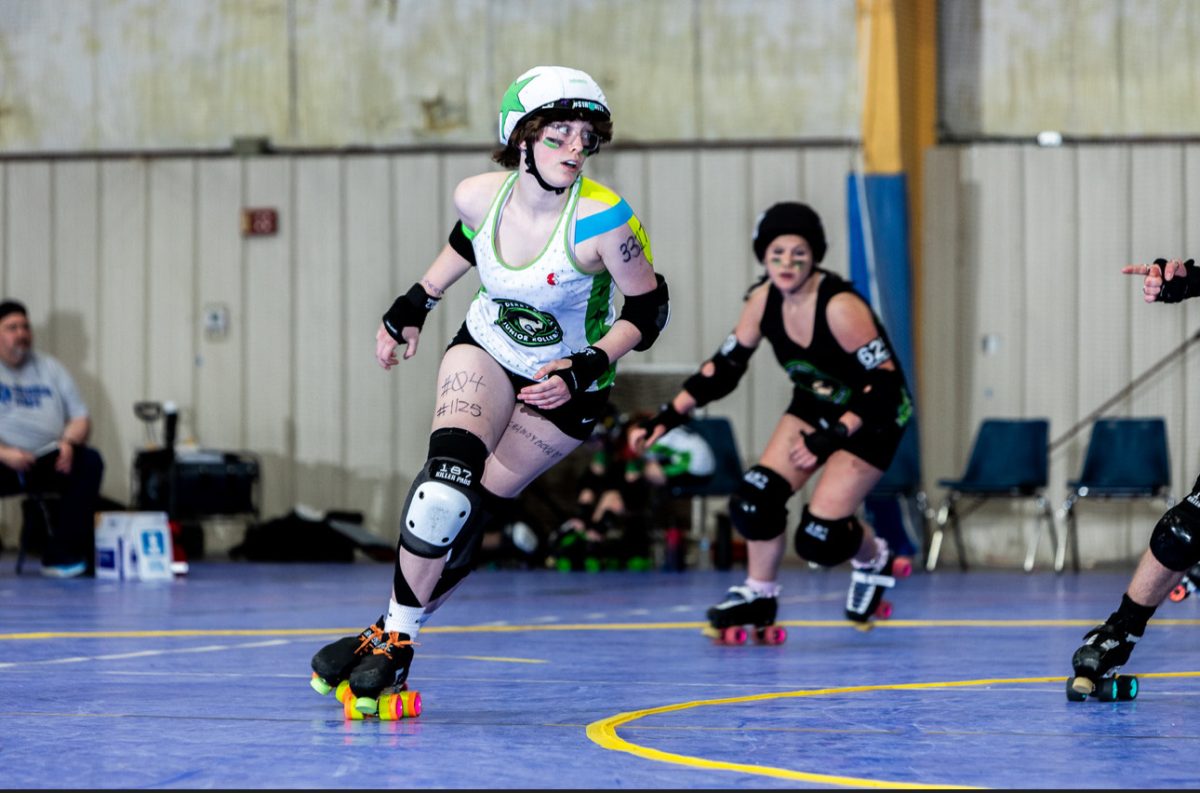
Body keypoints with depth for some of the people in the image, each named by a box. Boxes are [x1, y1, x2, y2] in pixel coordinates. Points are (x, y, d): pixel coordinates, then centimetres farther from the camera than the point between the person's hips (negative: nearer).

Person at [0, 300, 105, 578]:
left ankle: (60, 554, -23)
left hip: (48, 461, 4)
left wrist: (68, 443, -9)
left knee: (90, 461, -24)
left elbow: (81, 419, 13)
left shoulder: (50, 368, 17)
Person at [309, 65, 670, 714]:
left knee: (468, 514, -9)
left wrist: (585, 369, -26)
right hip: (486, 350, 2)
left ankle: (393, 642, 6)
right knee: (448, 478, -22)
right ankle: (393, 630, -8)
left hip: (564, 384, -2)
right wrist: (412, 307, 12)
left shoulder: (601, 220, -28)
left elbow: (648, 311, -16)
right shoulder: (479, 196, -17)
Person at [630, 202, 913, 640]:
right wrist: (667, 417, -10)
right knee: (755, 499, -12)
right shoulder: (764, 299, -12)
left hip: (870, 417, -6)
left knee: (818, 538, -14)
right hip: (816, 406, 6)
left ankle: (874, 561, 20)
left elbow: (885, 382, -28)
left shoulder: (840, 306, -31)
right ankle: (759, 596, 10)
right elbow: (725, 366, -1)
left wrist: (831, 438, -33)